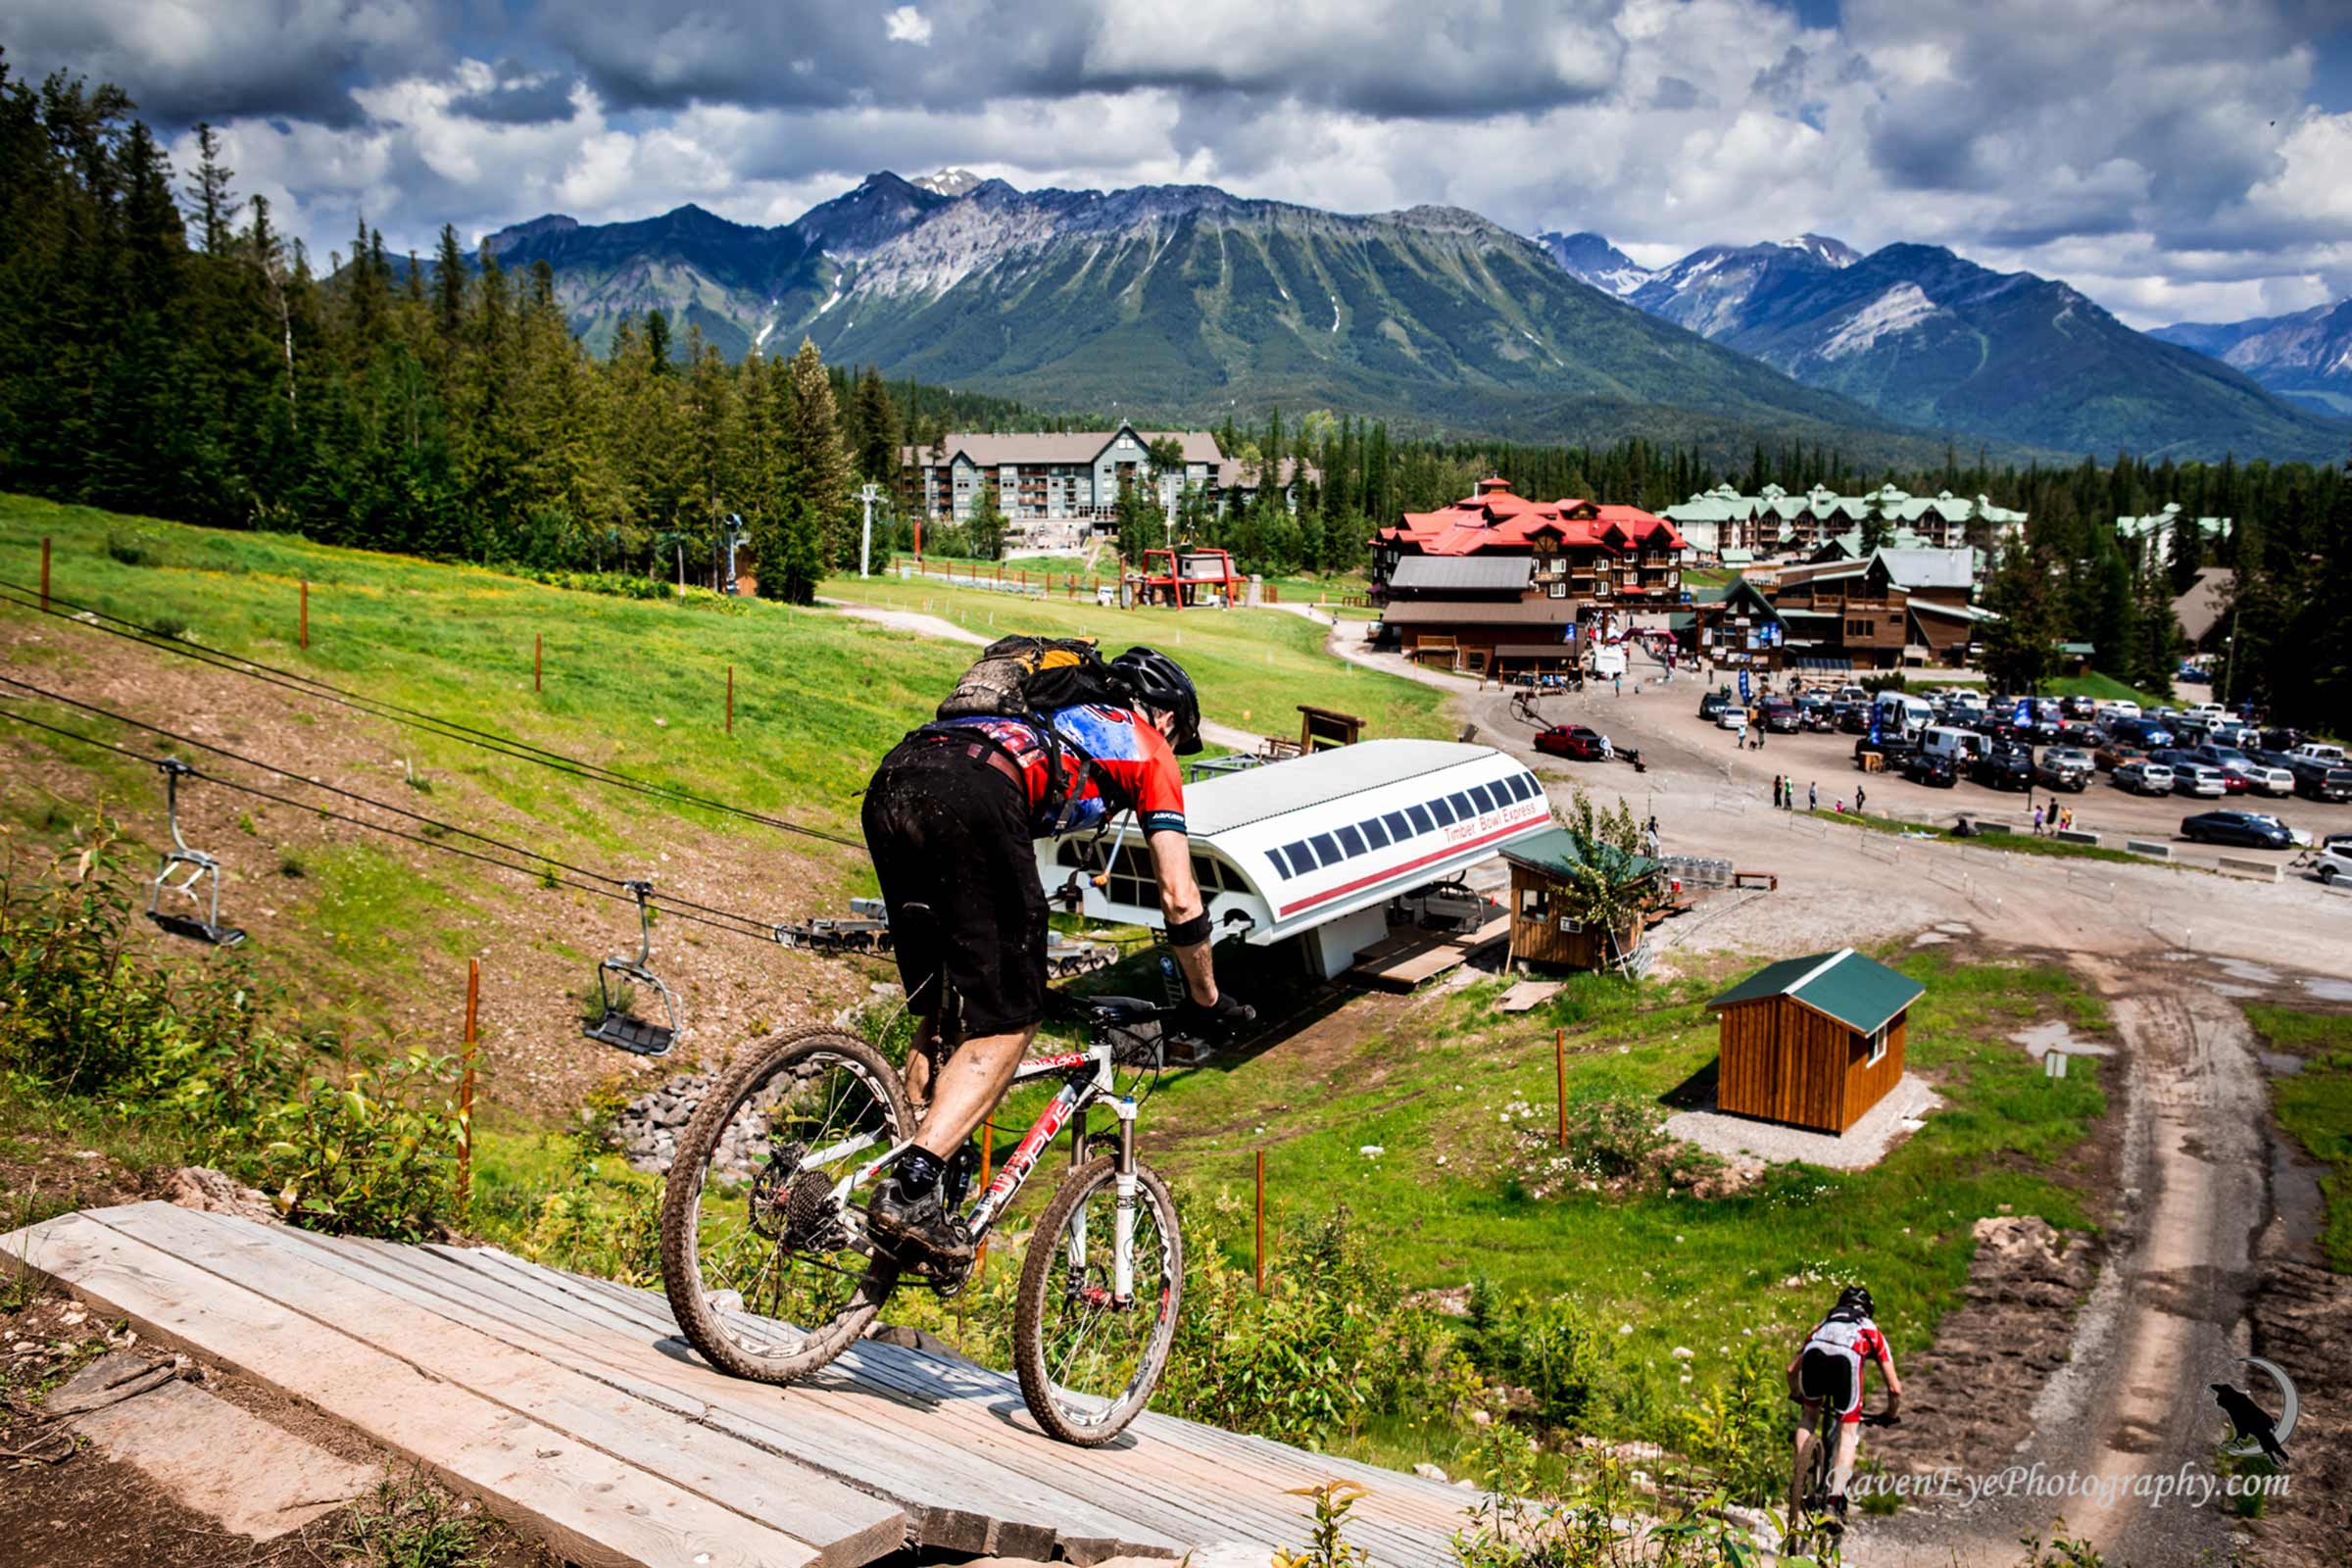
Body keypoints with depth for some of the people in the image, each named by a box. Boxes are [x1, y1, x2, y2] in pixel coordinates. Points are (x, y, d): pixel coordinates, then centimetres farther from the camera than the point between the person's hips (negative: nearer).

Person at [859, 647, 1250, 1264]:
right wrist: (1205, 1000, 34)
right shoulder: (1147, 747, 24)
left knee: (939, 1010, 19)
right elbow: (1180, 899, 20)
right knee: (1008, 1023, 2)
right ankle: (909, 1191, -9)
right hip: (970, 798, -7)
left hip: (890, 780, 7)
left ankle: (914, 1167, 17)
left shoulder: (1059, 714, 41)